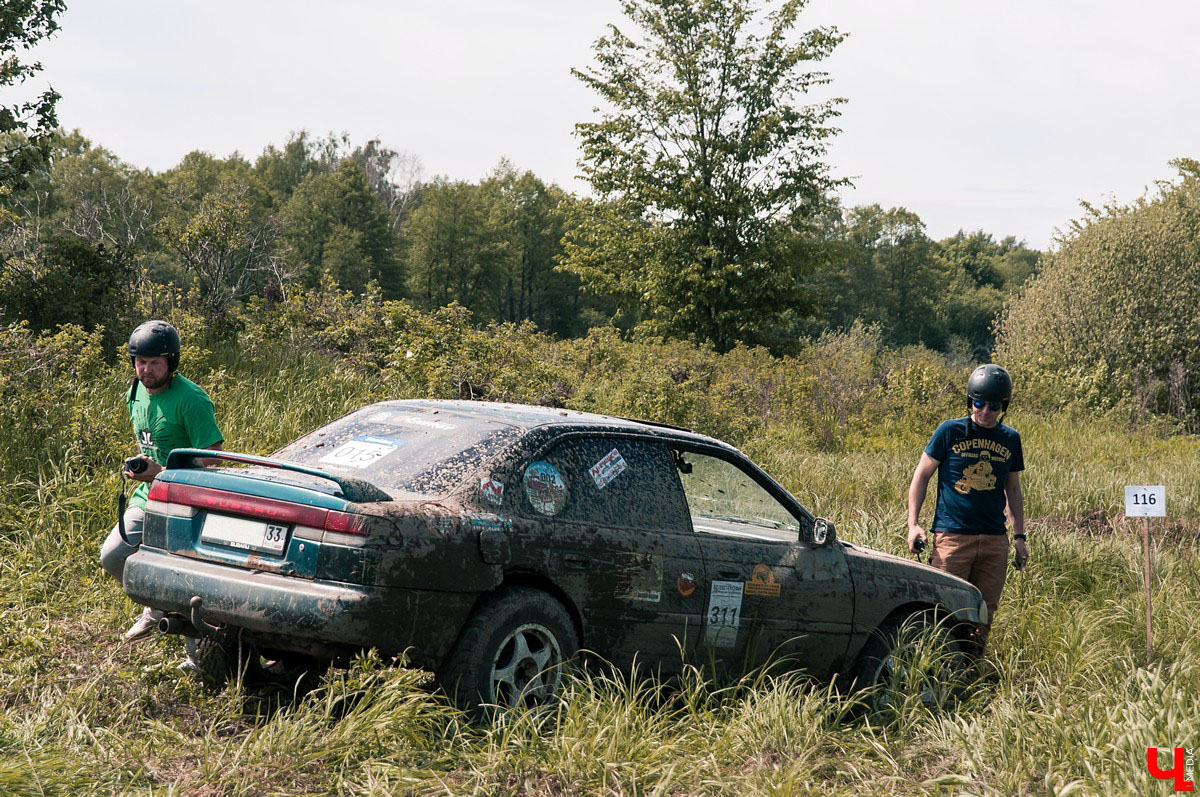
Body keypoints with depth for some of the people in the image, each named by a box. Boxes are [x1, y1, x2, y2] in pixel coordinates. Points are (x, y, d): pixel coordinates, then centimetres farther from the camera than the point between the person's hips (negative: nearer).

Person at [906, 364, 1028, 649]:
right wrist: (913, 524, -4)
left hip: (995, 540, 4)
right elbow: (922, 475, 4)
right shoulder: (950, 432, -2)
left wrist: (1019, 536, 14)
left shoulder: (1010, 439, 10)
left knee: (985, 612, 5)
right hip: (952, 536, -4)